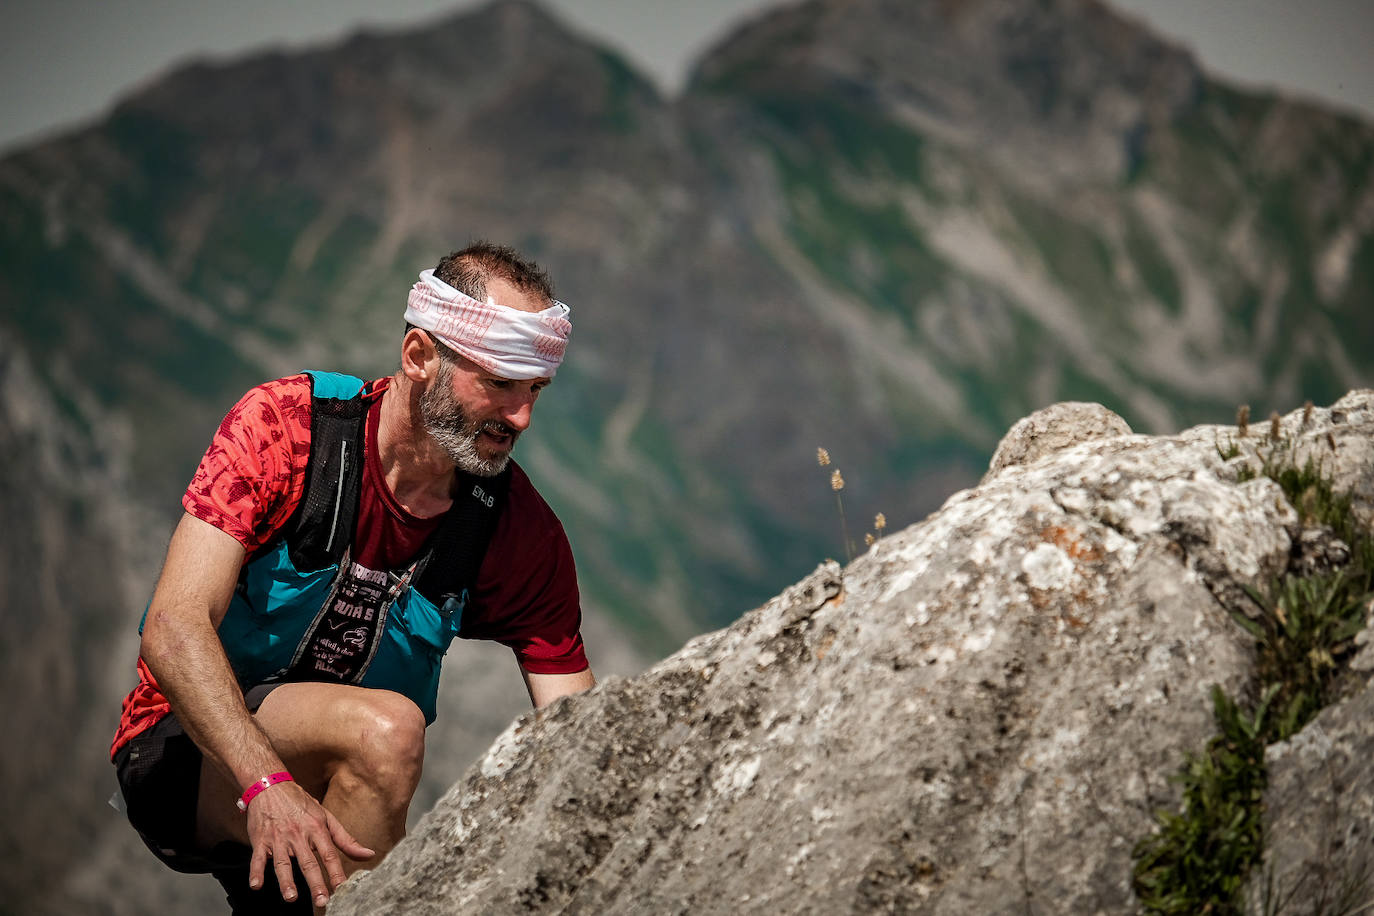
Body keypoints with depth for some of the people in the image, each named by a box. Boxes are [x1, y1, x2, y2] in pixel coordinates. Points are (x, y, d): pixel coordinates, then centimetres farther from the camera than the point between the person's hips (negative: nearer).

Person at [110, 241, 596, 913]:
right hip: (186, 751, -4)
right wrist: (266, 783, -42)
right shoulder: (283, 424, -18)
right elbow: (174, 628, -27)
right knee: (386, 726, -32)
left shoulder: (520, 528, -8)